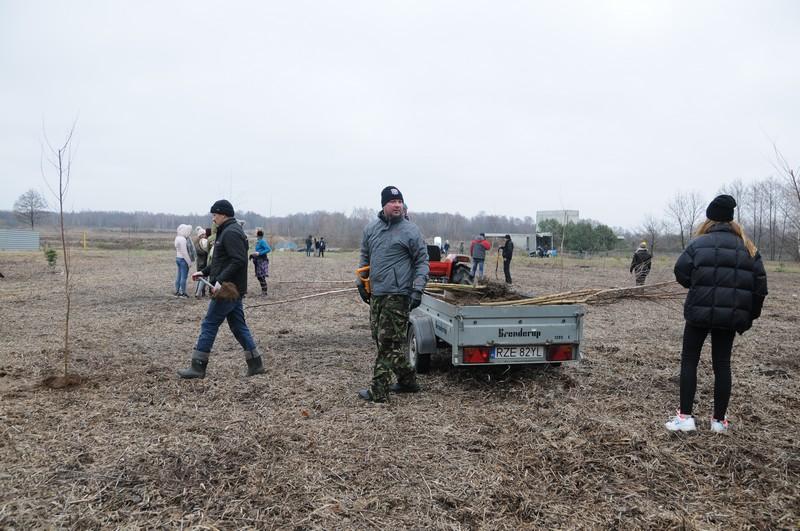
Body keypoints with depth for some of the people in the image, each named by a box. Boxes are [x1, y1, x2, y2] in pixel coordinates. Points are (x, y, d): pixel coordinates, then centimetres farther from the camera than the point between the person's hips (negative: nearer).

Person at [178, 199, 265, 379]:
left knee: (209, 325, -3)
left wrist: (221, 280, -27)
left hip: (227, 290, -10)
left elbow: (238, 261, -25)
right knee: (238, 326, 11)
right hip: (234, 289, 10)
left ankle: (198, 367, 5)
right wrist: (204, 271, 17)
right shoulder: (227, 231, 18)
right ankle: (256, 364, 15)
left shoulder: (231, 233, -15)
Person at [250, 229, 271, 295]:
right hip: (258, 261, 9)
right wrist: (253, 255, 10)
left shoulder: (262, 241, -14)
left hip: (262, 261, -9)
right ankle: (263, 291, 21)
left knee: (262, 277, -6)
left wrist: (259, 253, -23)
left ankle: (264, 292, 0)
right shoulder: (258, 241, 13)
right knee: (259, 276, 12)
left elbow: (268, 249, -23)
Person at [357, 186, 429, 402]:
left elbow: (422, 261, -3)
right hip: (376, 294, 7)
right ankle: (408, 380, 26)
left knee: (388, 343, -5)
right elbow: (364, 258, 22)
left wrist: (418, 289, -11)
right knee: (381, 339, 13)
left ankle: (378, 391, 2)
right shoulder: (371, 229, 11)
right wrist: (362, 282, 15)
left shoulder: (410, 231, -4)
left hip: (397, 295, -7)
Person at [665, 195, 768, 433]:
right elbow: (760, 285, 5)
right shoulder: (749, 249, 7)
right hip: (731, 315, 3)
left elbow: (680, 272, -9)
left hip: (700, 311, -3)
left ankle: (685, 416, 3)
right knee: (722, 364, 11)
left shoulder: (699, 244, -3)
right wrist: (750, 315, 11)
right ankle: (719, 420, 16)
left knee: (689, 360, 6)